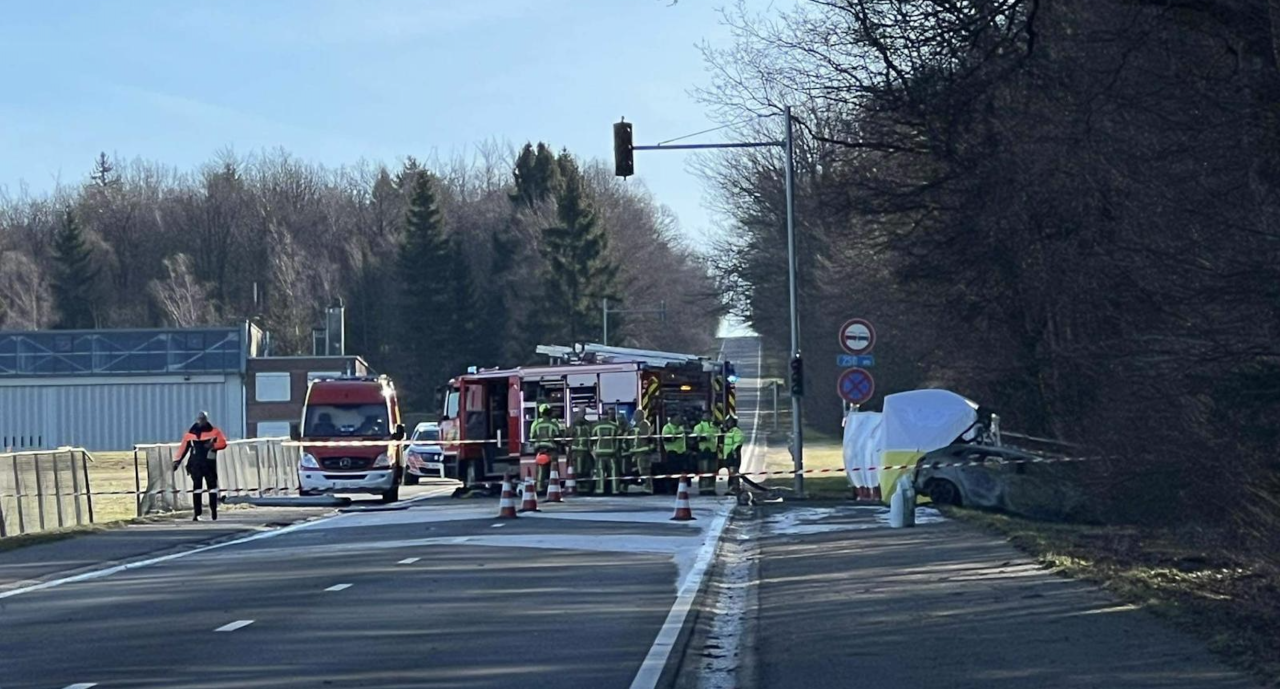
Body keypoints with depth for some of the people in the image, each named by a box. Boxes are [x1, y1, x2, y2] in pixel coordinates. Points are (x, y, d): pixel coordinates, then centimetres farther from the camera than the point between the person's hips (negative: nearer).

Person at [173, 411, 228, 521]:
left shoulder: (214, 431, 3)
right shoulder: (190, 433, 6)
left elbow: (223, 442, -6)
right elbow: (183, 447, 6)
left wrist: (213, 445, -25)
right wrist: (177, 461, -1)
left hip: (209, 463, 0)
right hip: (195, 464, 0)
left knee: (212, 486, 5)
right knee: (197, 487, -3)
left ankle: (214, 511, 16)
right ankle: (197, 514, -3)